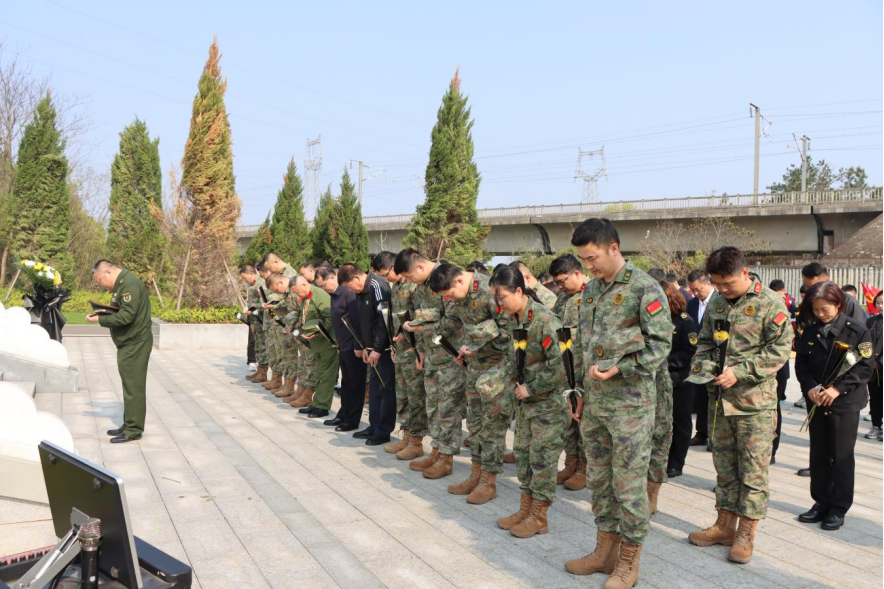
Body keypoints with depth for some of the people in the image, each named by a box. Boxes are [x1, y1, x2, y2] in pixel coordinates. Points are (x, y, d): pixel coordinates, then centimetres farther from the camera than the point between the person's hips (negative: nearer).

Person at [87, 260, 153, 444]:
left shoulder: (129, 284, -19)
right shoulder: (122, 283, 14)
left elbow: (126, 316, -25)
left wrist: (100, 320, -17)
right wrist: (103, 314, 2)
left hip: (135, 345, -10)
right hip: (129, 344, 10)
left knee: (133, 387, -4)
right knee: (129, 386, 15)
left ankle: (133, 430, 2)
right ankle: (128, 425, 23)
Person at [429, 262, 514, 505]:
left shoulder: (488, 289, -22)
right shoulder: (459, 295, 5)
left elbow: (508, 327, -23)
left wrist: (477, 346, -17)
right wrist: (465, 351, 6)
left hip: (498, 364, -8)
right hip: (475, 364, 8)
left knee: (493, 422, -2)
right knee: (475, 421, 12)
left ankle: (489, 481, 8)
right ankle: (476, 474, 23)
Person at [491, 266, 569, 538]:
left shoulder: (544, 320, -22)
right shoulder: (513, 319, 4)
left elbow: (559, 365, -24)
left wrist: (531, 388, -17)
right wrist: (515, 381, 4)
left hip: (548, 401, -8)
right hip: (525, 398, 8)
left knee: (542, 457, 1)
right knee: (523, 452, 14)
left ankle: (539, 517, 13)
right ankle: (526, 509, 27)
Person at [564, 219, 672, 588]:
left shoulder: (645, 289, -13)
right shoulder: (591, 288, 10)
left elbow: (661, 345, -13)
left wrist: (618, 369, -21)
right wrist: (583, 387, 15)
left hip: (631, 404, -7)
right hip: (595, 401, 7)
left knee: (629, 483, 2)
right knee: (599, 479, 15)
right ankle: (606, 550, 30)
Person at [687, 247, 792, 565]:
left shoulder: (770, 303, -10)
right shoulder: (716, 302, 8)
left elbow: (780, 349, -13)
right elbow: (706, 341, 17)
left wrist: (740, 372, -19)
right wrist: (702, 366, -3)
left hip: (755, 400, -5)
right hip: (720, 398, 6)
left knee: (753, 468, 2)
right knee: (724, 464, 14)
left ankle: (746, 533, 13)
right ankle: (725, 524, 25)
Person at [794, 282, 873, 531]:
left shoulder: (856, 330, -8)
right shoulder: (809, 331, 3)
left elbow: (865, 366, -10)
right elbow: (801, 363, 6)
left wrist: (838, 388, -18)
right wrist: (809, 387, -10)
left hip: (846, 403, -4)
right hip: (817, 402, 4)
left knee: (842, 457, 3)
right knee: (818, 455, 11)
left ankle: (839, 508, 14)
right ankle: (821, 502, 24)